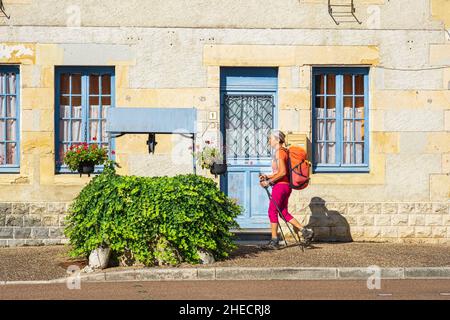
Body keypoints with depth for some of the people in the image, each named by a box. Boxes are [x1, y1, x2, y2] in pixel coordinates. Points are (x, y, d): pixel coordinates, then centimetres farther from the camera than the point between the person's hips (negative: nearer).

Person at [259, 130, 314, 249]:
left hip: (280, 186, -10)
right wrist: (267, 177, 15)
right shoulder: (283, 151, 16)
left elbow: (282, 172, -21)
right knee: (284, 213, 13)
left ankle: (274, 240, 3)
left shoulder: (279, 152, -13)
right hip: (286, 186, 10)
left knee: (272, 212, -1)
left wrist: (269, 182, -16)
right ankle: (305, 231, 10)